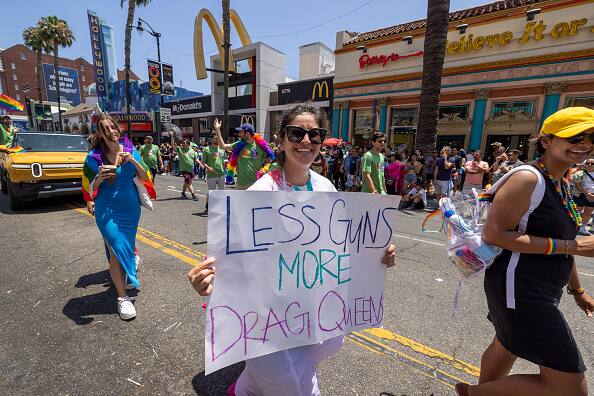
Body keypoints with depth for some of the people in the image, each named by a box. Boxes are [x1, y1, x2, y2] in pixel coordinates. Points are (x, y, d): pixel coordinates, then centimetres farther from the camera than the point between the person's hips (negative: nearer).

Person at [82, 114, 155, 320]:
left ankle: (125, 277, 46)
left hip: (131, 207, 3)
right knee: (116, 249, -5)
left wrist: (133, 161, -18)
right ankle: (122, 297, 5)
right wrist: (100, 177, -25)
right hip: (107, 209, -3)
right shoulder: (94, 156, -8)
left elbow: (145, 178, -2)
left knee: (127, 245, 20)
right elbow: (90, 188, -5)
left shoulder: (130, 151, -2)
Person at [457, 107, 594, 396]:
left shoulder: (562, 183, 10)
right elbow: (493, 235, -26)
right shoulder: (528, 179, -19)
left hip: (541, 291, 10)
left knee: (506, 348, 25)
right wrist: (571, 246, -21)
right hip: (519, 291, -10)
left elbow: (557, 239, 19)